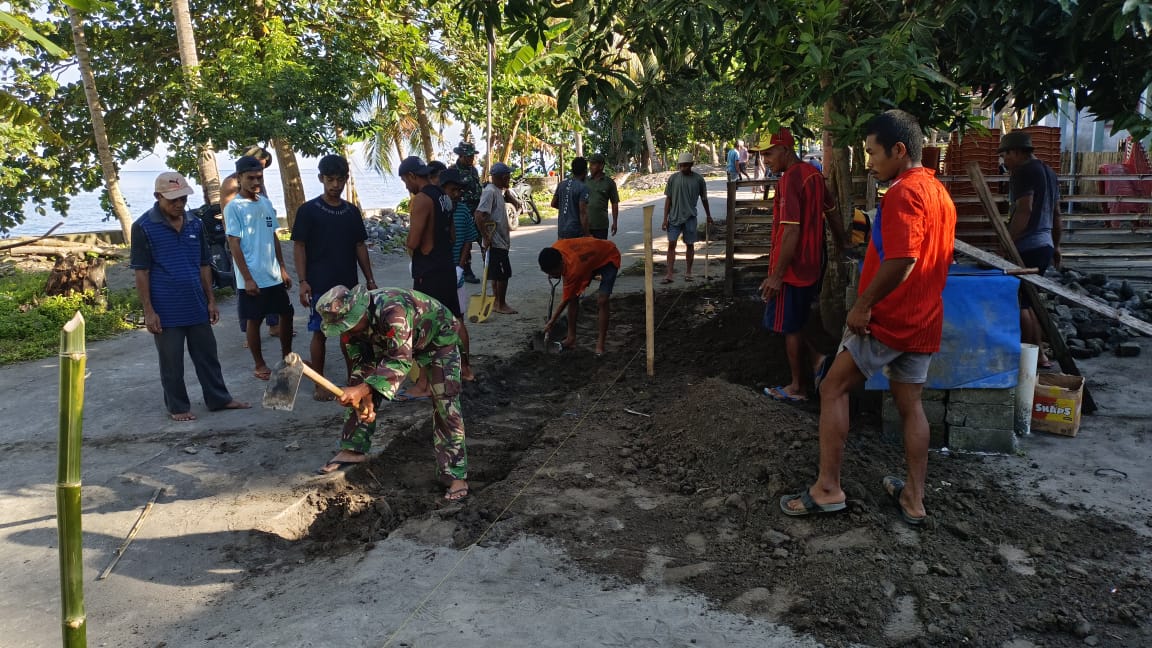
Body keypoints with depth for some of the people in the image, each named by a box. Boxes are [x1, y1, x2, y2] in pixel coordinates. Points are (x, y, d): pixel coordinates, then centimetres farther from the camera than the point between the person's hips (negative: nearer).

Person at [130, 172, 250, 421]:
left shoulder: (195, 224, 6)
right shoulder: (143, 227, -9)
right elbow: (141, 272, -9)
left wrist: (211, 300, 9)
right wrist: (148, 311, -12)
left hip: (197, 306, 5)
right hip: (166, 310, -4)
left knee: (207, 355, 13)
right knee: (172, 363, 7)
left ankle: (219, 398, 25)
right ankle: (177, 407, 21)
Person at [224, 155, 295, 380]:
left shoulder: (266, 203, 8)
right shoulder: (233, 207, -10)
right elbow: (234, 245, -12)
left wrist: (283, 269, 11)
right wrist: (248, 278, -15)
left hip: (274, 275, 6)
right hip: (252, 277, -6)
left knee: (287, 314, 12)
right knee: (254, 320, 5)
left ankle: (287, 356, 28)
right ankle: (259, 364, 19)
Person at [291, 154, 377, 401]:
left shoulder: (352, 211, 8)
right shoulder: (308, 210, -5)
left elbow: (360, 246, 12)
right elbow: (299, 247, -6)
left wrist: (370, 280, 8)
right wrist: (302, 281, -13)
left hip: (349, 284, 4)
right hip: (320, 285, -4)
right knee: (320, 333, 3)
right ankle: (320, 384, 13)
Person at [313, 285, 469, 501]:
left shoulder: (393, 311, -43)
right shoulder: (352, 319, -18)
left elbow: (400, 360, -44)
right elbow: (363, 362, -10)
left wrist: (363, 389, -50)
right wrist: (365, 397, -23)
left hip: (438, 339, -7)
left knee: (445, 405, -18)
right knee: (356, 395, 2)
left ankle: (456, 475, -12)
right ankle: (353, 450, 15)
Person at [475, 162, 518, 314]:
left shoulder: (498, 192, 14)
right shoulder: (490, 192, -18)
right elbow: (479, 215, -26)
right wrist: (486, 236, -24)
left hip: (500, 241, 10)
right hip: (496, 242, -10)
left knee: (497, 274, 15)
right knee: (503, 274, -4)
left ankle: (496, 302, 23)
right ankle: (501, 304, 5)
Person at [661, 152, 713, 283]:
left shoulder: (698, 179, 0)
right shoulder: (673, 178, 0)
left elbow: (704, 198, 11)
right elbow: (668, 199, 3)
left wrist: (708, 216, 20)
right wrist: (665, 219, -1)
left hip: (690, 217, 0)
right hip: (674, 217, 0)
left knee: (689, 244, 7)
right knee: (671, 244, -5)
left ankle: (688, 272, 19)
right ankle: (669, 274, -5)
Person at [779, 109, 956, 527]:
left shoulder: (902, 193, -17)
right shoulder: (939, 192, 14)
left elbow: (900, 260, -28)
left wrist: (863, 304, -18)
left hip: (887, 320, -9)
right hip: (924, 321, 9)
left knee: (833, 388, 2)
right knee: (910, 405, 14)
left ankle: (828, 488, 5)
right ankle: (914, 498, 21)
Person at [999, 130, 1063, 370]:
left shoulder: (1023, 172, -10)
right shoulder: (1048, 171, 19)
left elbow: (1024, 211, -21)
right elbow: (1056, 214, 23)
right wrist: (1056, 245, 29)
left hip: (1027, 247, -10)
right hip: (1045, 245, 10)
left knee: (1018, 303, -4)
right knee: (1028, 301, 16)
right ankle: (1040, 354, 18)